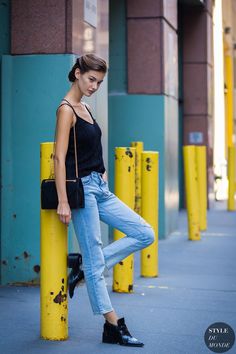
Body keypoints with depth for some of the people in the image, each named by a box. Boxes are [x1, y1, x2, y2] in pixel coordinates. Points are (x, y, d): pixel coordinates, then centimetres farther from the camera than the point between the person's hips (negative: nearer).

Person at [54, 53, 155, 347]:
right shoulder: (66, 109, -11)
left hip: (100, 189, 9)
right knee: (95, 261, -1)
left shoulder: (84, 108, 15)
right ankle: (112, 327, 6)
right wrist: (63, 202, -20)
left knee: (145, 235, 5)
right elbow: (60, 158, -17)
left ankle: (86, 268, 10)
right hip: (82, 189, -9)